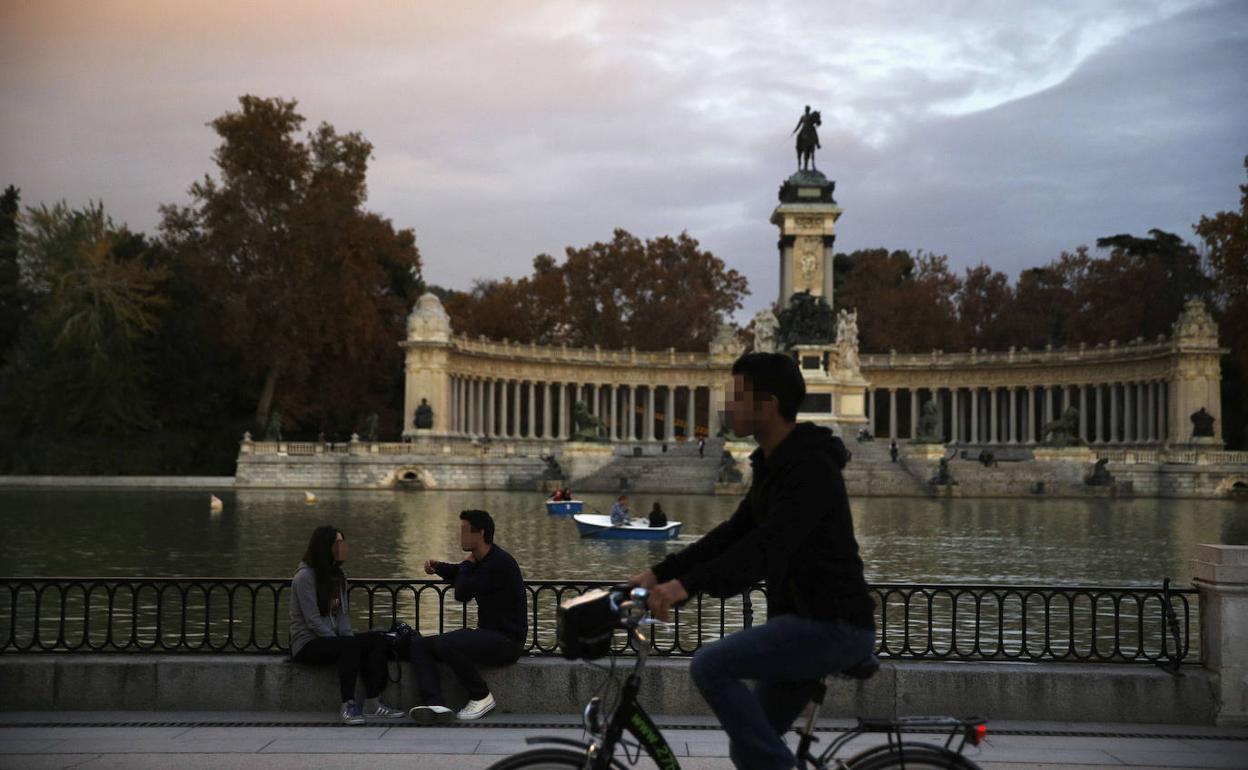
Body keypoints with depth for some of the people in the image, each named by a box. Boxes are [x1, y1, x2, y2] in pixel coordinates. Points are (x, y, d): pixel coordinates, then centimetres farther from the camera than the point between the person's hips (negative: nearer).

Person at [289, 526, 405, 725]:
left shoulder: (337, 576, 14)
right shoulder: (304, 576, -11)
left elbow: (344, 615, 12)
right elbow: (313, 621, -16)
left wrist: (349, 638, -7)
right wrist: (345, 642, -17)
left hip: (331, 639, 8)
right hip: (307, 643, -8)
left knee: (379, 641, -14)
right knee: (349, 645, -35)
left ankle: (373, 702, -21)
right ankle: (348, 706, -36)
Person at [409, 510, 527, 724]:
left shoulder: (500, 563, -17)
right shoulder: (481, 561, 13)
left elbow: (462, 593, -20)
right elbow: (459, 575, 36)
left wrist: (467, 564, -2)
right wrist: (438, 567, 15)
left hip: (507, 641, -10)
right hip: (487, 635, 10)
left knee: (445, 644, -30)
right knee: (419, 645, -3)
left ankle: (482, 697, -11)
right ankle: (435, 704, -24)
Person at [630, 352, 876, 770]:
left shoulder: (811, 468, -20)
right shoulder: (775, 464, 12)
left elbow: (769, 546, -32)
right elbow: (734, 533, 13)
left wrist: (688, 585, -41)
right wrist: (660, 573, 5)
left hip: (832, 626, -10)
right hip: (806, 621, 10)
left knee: (710, 665, -21)